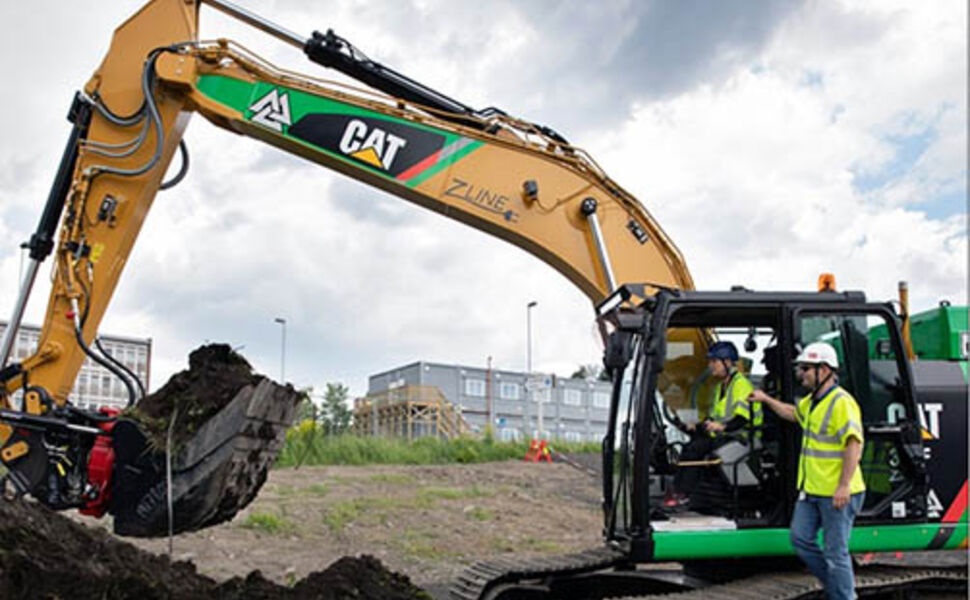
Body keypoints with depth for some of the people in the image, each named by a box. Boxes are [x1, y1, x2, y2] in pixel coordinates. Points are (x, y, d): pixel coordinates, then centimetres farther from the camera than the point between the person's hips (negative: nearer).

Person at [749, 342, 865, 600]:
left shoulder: (842, 402, -17)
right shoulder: (812, 401, 13)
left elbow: (854, 444, -24)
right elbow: (792, 413, 36)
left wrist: (844, 485, -27)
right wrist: (766, 399, 32)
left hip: (836, 494, -10)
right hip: (811, 490, 10)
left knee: (835, 551, -1)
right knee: (800, 539, 12)